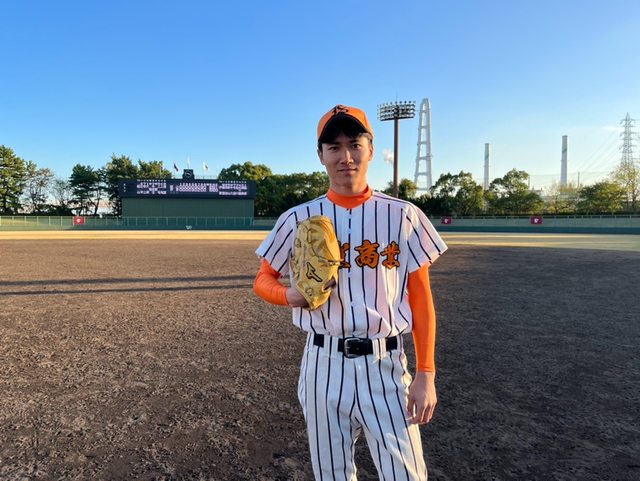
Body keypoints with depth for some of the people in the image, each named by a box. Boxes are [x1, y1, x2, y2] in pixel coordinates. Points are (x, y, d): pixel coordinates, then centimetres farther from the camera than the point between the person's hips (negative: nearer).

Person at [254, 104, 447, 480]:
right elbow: (263, 281, 8)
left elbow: (420, 297, 0)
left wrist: (426, 374, -5)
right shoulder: (299, 220, 0)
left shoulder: (403, 216, -2)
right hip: (324, 365, 1)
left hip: (385, 365, -1)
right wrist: (290, 295, -15)